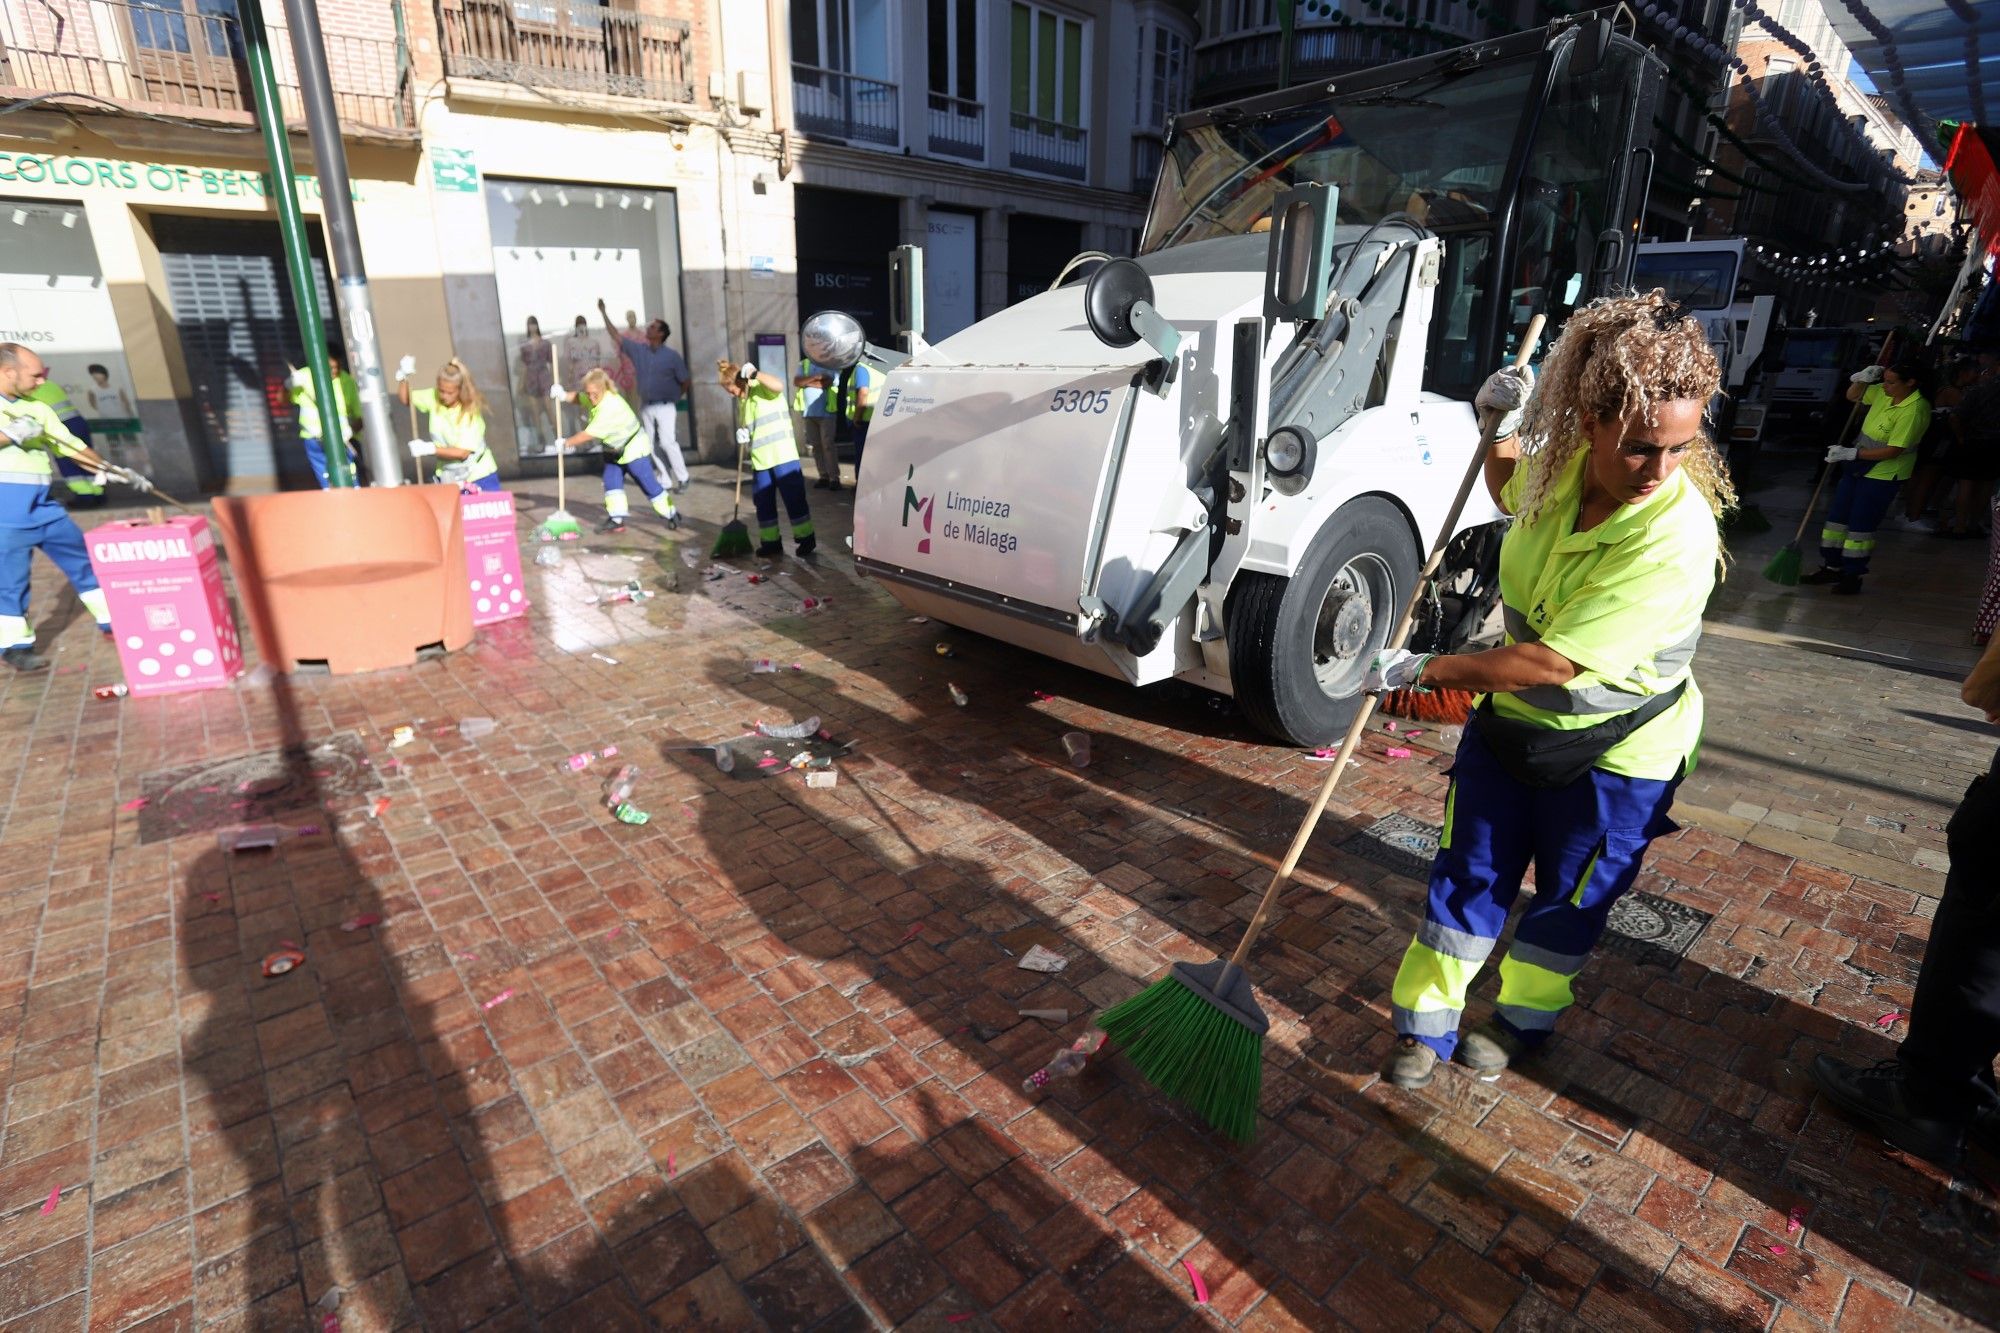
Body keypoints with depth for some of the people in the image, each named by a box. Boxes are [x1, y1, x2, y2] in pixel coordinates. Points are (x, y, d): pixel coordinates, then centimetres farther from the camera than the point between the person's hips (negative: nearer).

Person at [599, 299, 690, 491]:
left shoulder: (672, 356, -8)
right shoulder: (638, 350, 4)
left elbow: (684, 382, -2)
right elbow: (616, 336, 6)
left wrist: (673, 397, 5)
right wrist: (604, 313, 3)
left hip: (665, 407, -5)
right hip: (646, 407, 6)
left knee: (667, 442, -15)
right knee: (649, 445, 8)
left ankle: (682, 478, -6)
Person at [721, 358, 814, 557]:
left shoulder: (764, 389, -4)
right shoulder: (742, 402, 16)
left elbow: (778, 385, -27)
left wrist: (755, 374, -31)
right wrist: (743, 437, 0)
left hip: (783, 455, -7)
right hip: (760, 459, 7)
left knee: (793, 498, -3)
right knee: (763, 502, 8)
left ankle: (806, 538, 6)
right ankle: (771, 542, 18)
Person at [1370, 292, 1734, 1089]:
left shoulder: (1675, 538, -32)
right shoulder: (1560, 463, -13)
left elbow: (1554, 662, -32)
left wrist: (1423, 671, -23)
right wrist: (1501, 425, -3)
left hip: (1615, 749, -5)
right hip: (1511, 710, 5)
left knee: (1570, 898, 17)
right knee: (1468, 877, 12)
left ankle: (1525, 1020, 42)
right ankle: (1427, 1024, 29)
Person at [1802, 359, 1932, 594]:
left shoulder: (1914, 410, -24)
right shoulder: (1884, 392, -2)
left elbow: (1892, 451, -26)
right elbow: (1853, 396, 14)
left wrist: (1849, 454, -27)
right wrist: (1862, 378, -7)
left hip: (1883, 474, -8)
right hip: (1859, 465, 8)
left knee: (1860, 525, -1)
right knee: (1837, 516, 11)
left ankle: (1853, 576, 12)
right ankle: (1831, 567, 22)